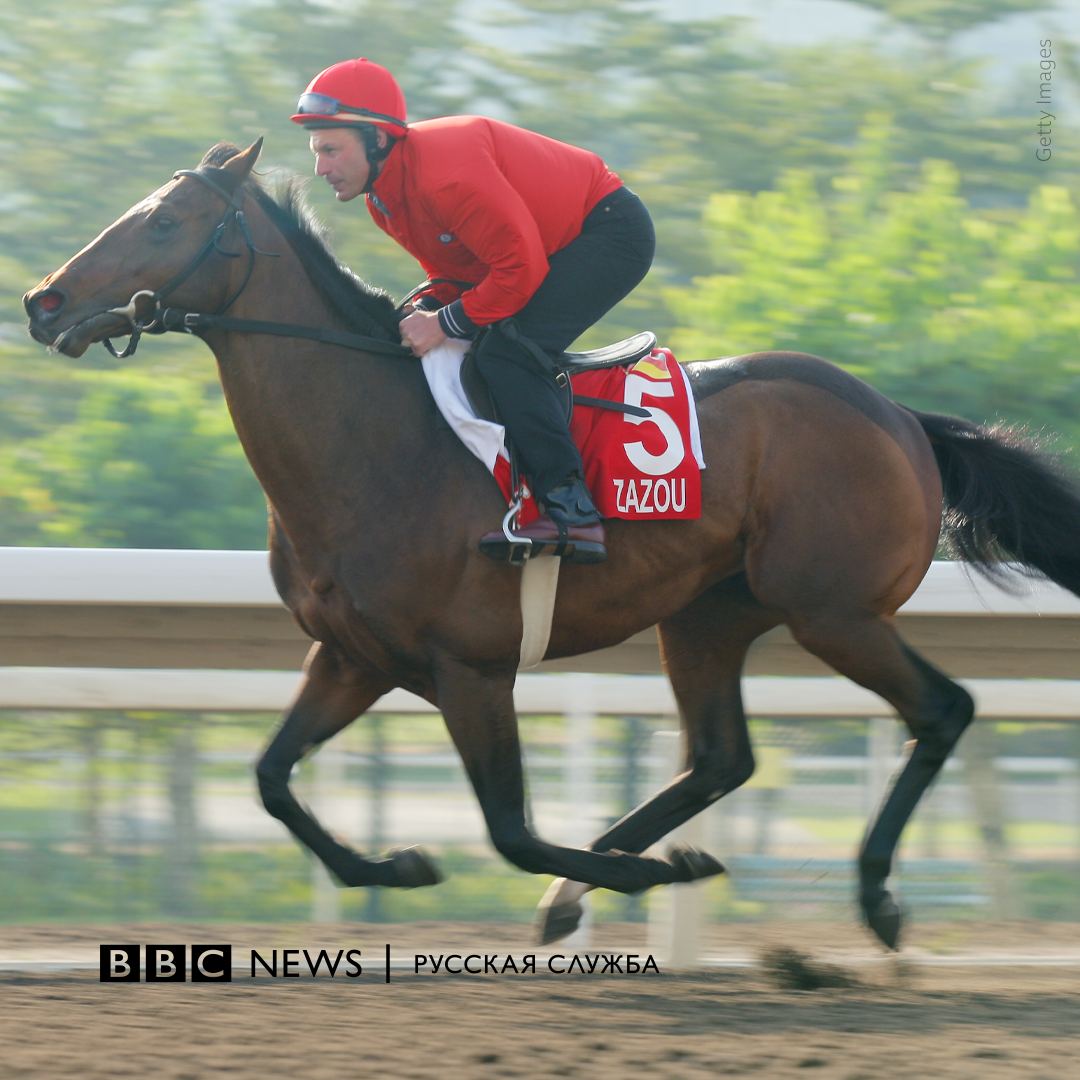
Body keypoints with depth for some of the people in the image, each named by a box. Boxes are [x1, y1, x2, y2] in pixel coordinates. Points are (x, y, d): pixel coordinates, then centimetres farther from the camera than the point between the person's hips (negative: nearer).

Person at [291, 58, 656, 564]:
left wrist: (448, 323, -24)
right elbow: (453, 270, 12)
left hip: (610, 232, -10)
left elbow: (521, 265, -30)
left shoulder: (444, 174, -31)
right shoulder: (384, 195, 2)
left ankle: (572, 512, -27)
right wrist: (422, 312, -9)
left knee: (504, 350, -24)